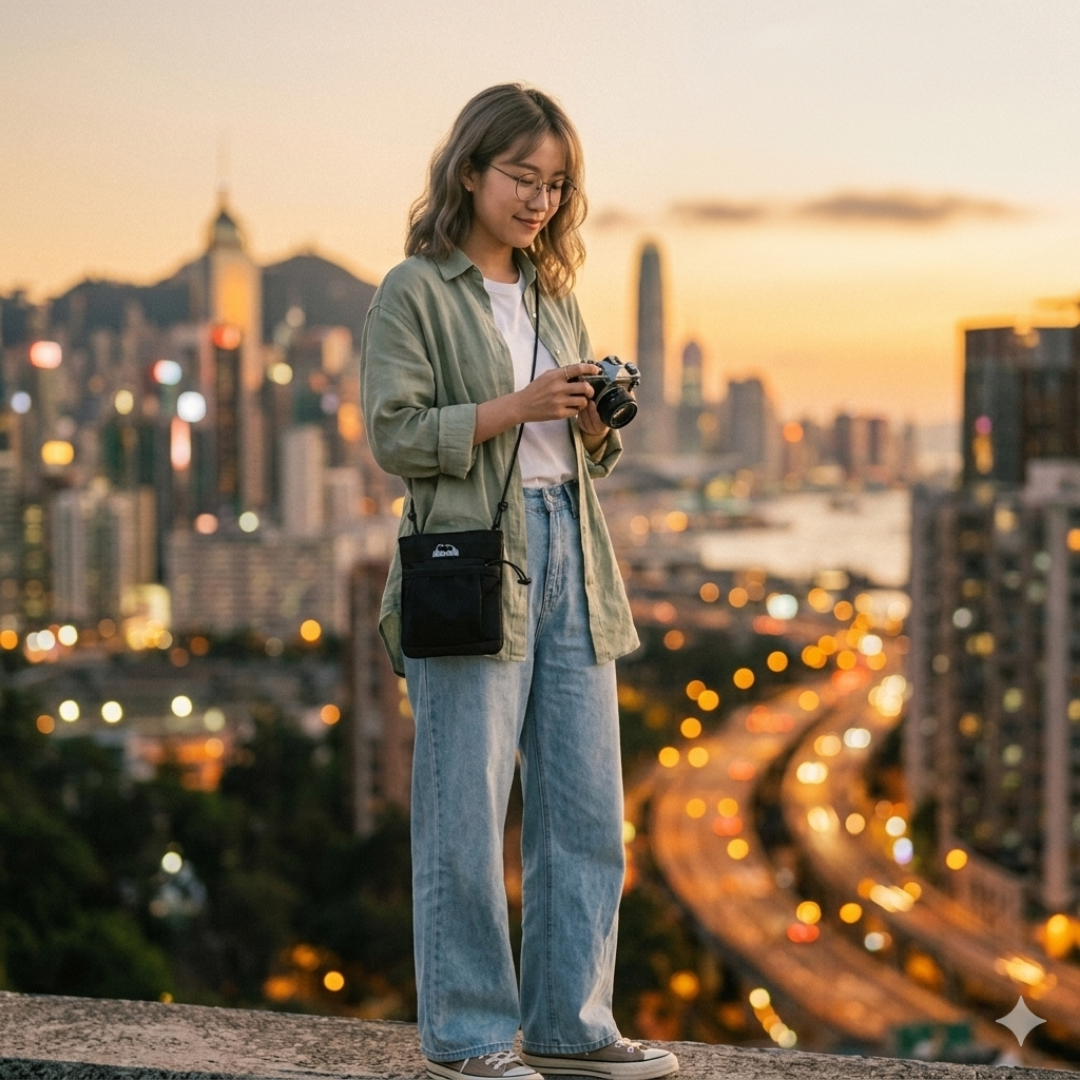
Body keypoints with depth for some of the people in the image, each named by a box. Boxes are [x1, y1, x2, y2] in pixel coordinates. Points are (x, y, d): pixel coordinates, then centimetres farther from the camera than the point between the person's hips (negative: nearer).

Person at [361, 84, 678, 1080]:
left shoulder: (555, 296, 18)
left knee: (587, 806, 7)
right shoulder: (414, 294, -1)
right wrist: (518, 406, -18)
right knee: (467, 813, -2)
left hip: (570, 557, 7)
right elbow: (395, 434, -10)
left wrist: (598, 422, -1)